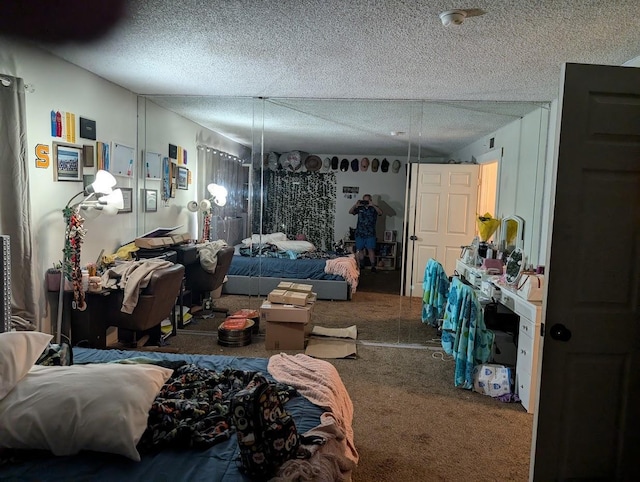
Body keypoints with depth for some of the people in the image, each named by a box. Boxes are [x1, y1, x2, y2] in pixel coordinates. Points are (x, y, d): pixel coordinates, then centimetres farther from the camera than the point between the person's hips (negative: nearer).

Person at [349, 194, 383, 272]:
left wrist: (372, 205, -24)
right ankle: (361, 265, 19)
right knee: (359, 249, 6)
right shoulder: (359, 208, 8)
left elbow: (380, 212, -16)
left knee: (371, 249, -5)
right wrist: (356, 204, -17)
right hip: (359, 233, 2)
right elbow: (350, 212, -3)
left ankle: (373, 266, 0)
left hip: (370, 233, -2)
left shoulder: (374, 208, 3)